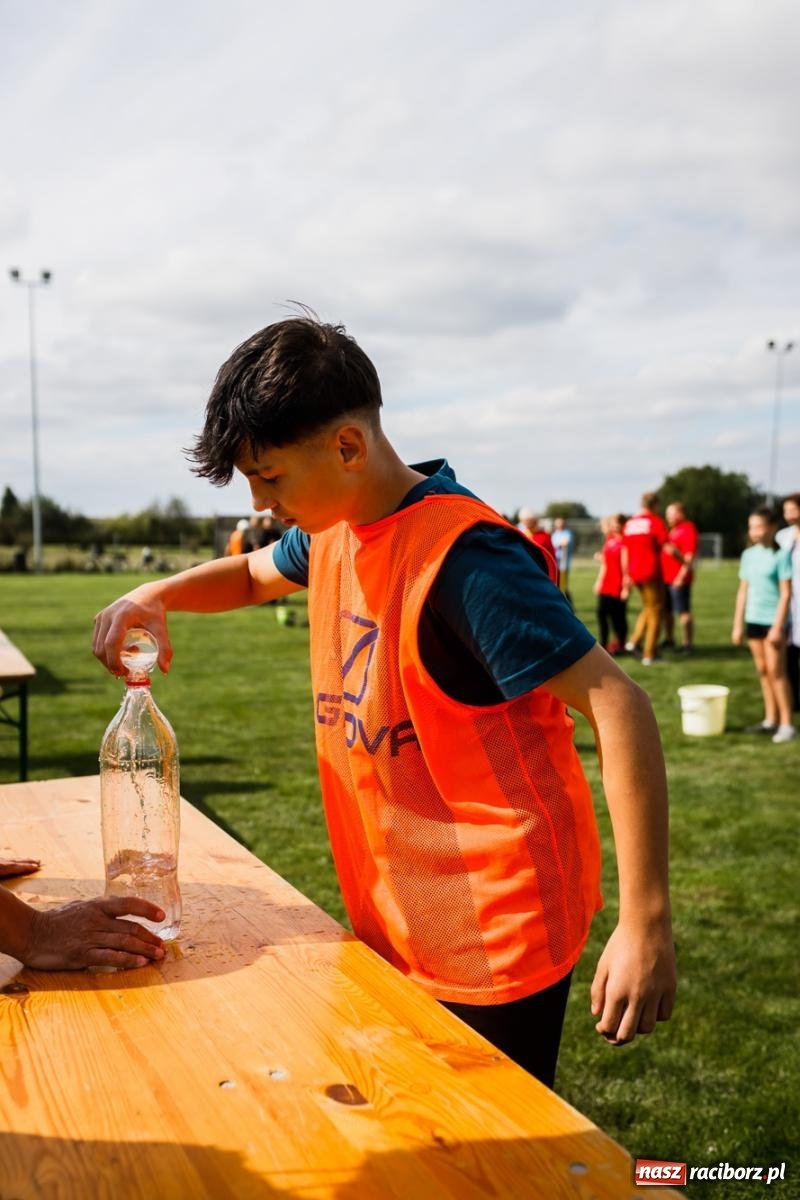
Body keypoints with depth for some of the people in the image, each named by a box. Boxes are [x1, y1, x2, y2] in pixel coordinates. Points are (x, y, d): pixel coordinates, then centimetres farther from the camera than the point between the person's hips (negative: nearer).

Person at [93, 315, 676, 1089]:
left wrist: (645, 924, -27)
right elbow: (255, 575, 23)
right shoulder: (332, 530, 2)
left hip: (496, 933, -8)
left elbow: (618, 706, -26)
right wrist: (153, 598, 3)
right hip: (399, 921, 8)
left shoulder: (462, 556, -24)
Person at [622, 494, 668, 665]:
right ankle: (649, 655, 4)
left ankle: (634, 642, 8)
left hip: (634, 574, 6)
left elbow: (624, 551, 11)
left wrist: (625, 575, 15)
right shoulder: (655, 521, -7)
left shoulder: (629, 523, 10)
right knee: (655, 612, 4)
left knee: (647, 607, 23)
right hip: (651, 573, -6)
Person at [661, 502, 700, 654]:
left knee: (683, 611, -6)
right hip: (666, 577, 10)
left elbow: (690, 557, -17)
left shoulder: (689, 530, -10)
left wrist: (682, 575, -21)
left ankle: (687, 644, -2)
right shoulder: (672, 530, 19)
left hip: (678, 579, -10)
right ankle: (669, 639, 27)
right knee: (666, 609, 15)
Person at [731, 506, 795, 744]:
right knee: (762, 670, 10)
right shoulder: (748, 555, 9)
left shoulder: (781, 555, -9)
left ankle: (786, 723, 0)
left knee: (776, 670, -6)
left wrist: (778, 626, -16)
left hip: (773, 620, -6)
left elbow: (786, 593, -11)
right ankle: (771, 719, 18)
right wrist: (737, 625, 11)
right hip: (753, 619, 6)